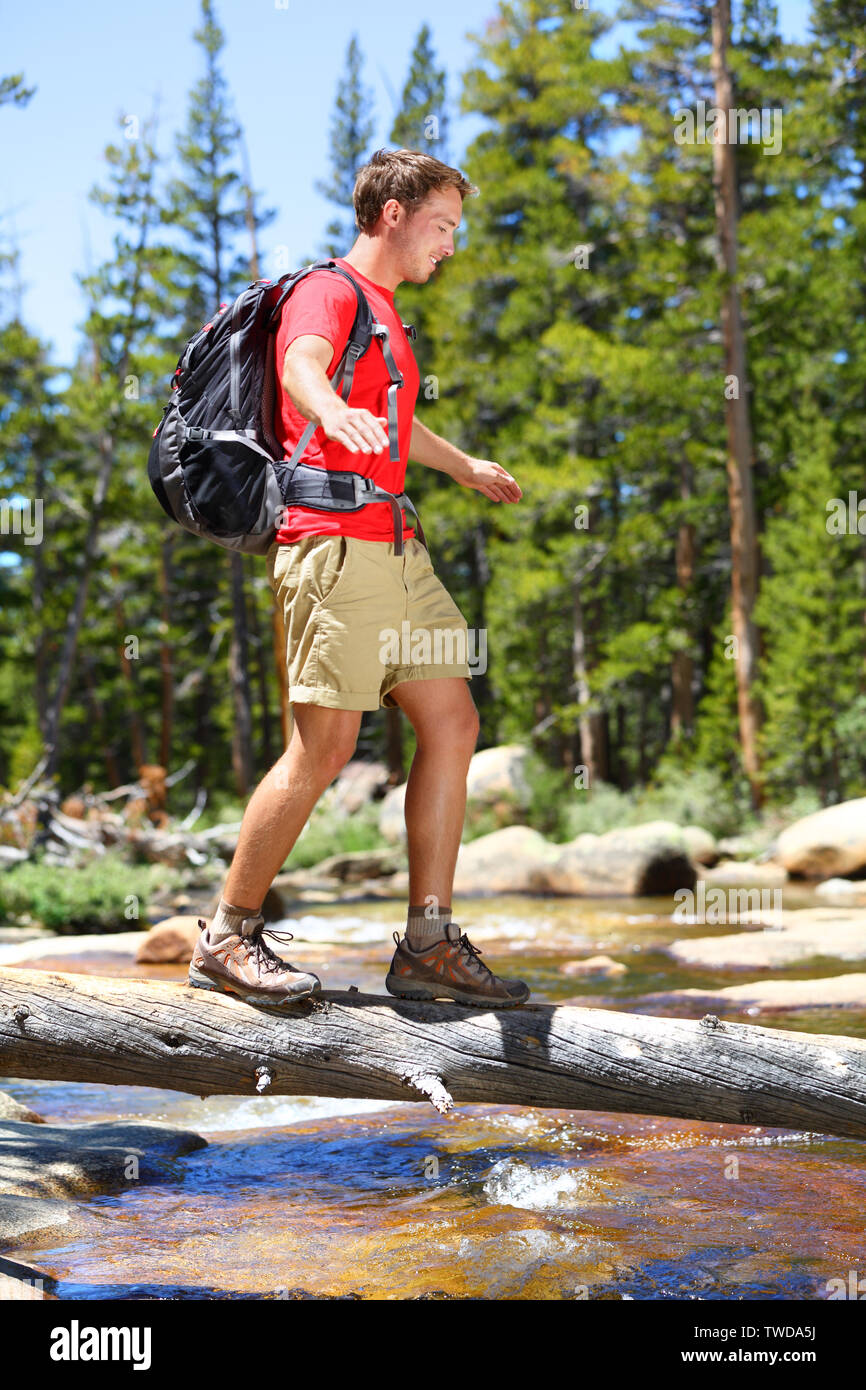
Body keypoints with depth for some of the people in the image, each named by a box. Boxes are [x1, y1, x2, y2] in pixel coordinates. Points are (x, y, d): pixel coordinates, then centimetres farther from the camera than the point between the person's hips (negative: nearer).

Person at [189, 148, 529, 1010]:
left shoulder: (383, 311, 27)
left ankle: (428, 946, 7)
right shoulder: (327, 294, -3)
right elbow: (299, 363, -28)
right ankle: (228, 939, 2)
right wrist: (335, 413, -51)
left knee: (451, 722, 3)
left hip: (394, 550, 10)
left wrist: (466, 468, 60)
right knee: (324, 745, -12)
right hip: (333, 543, -10)